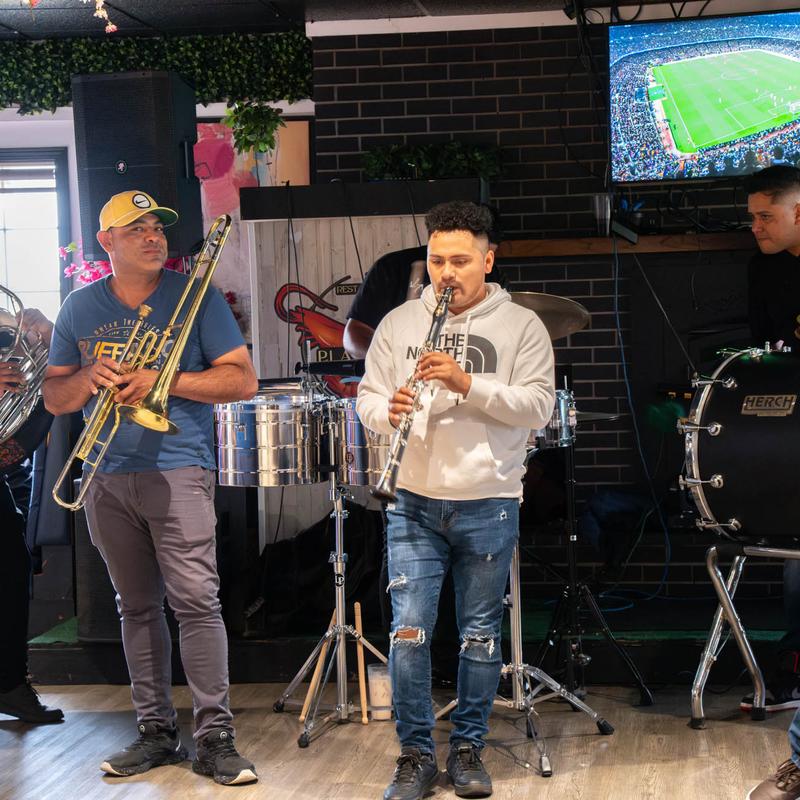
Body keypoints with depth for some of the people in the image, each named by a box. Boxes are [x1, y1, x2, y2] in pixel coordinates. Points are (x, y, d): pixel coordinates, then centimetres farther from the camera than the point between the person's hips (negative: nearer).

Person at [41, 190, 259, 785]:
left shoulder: (195, 297, 2)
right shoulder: (80, 308, 12)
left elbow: (243, 380, -3)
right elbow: (55, 398, 14)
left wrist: (162, 380, -14)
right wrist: (89, 377, -9)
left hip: (177, 472, -4)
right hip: (107, 478, 4)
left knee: (196, 601, -11)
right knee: (137, 607, 9)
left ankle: (215, 736, -6)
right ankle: (157, 731, 17)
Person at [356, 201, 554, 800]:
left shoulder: (522, 326, 1)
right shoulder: (399, 324, 8)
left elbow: (538, 407, -8)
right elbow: (367, 400, 8)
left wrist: (466, 382, -21)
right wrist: (388, 410, -16)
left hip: (489, 504, -1)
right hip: (415, 503, 1)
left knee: (480, 634, 6)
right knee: (409, 632, -4)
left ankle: (468, 750, 21)